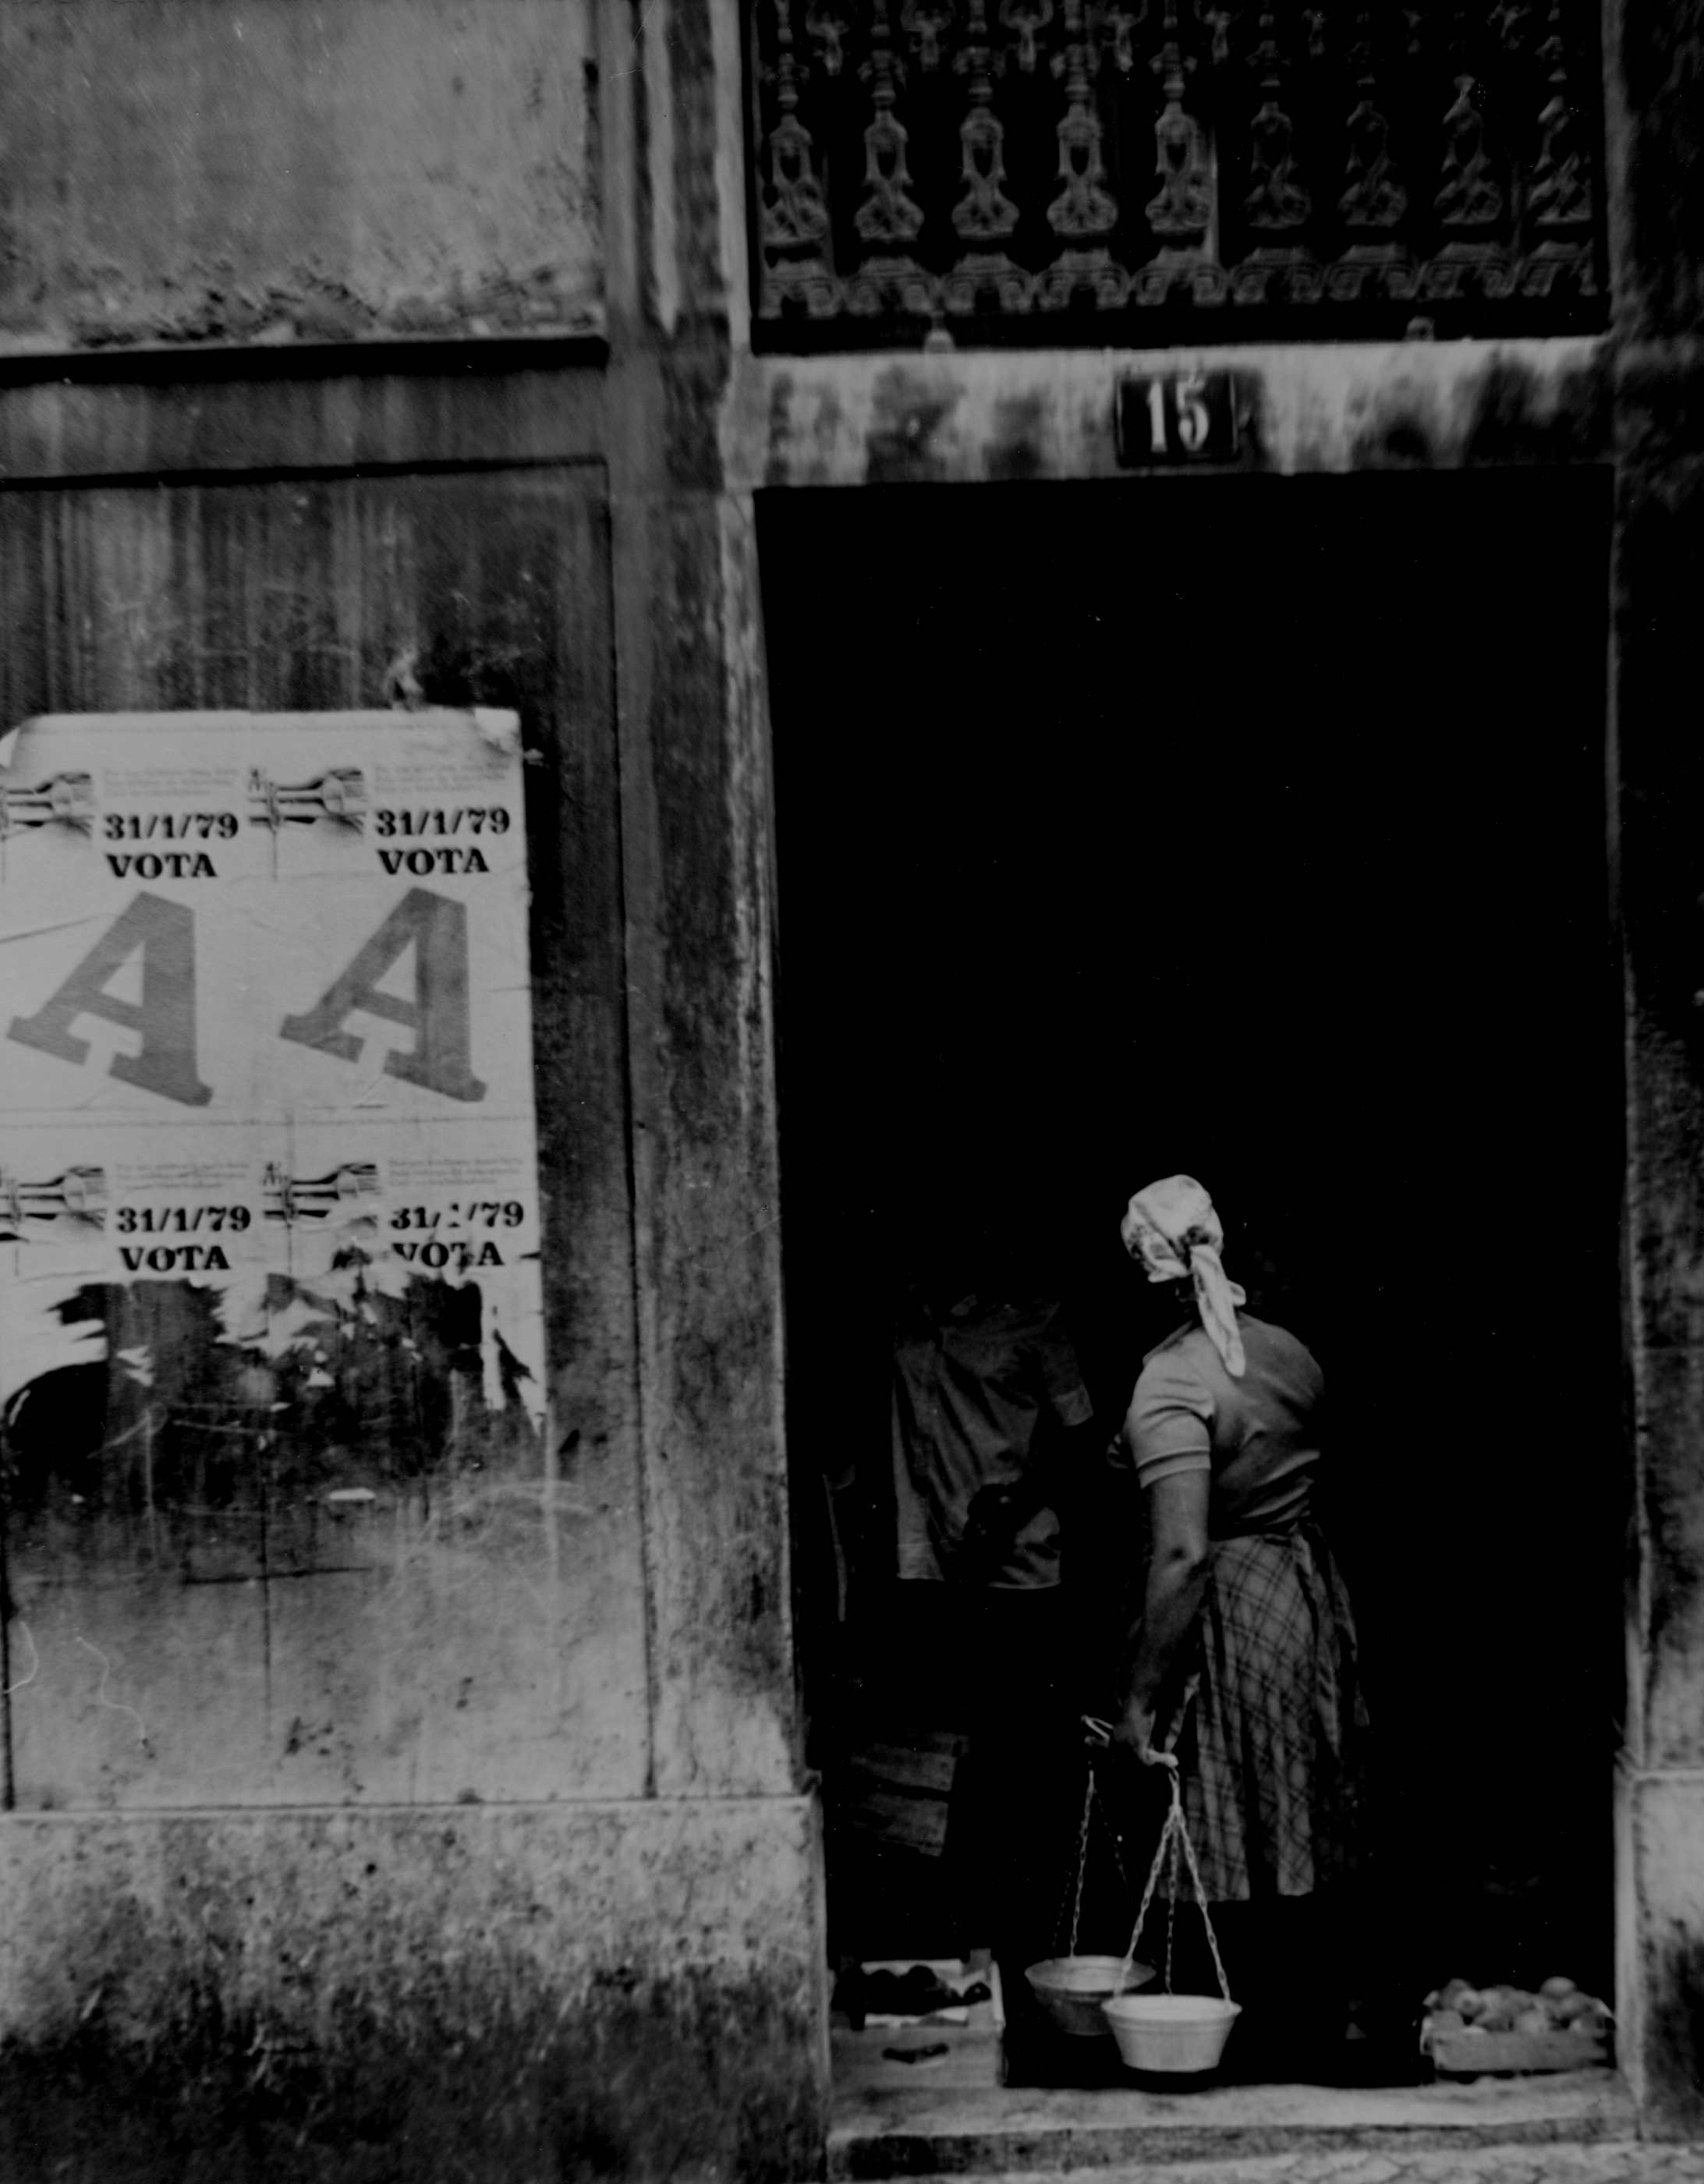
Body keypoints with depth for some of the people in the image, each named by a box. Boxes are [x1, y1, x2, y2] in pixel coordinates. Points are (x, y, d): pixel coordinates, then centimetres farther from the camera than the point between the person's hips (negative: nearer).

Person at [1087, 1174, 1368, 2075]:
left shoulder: (1170, 1383, -21)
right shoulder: (1288, 1350, 1)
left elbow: (1181, 1555, -26)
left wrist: (1140, 1697, -23)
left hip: (1232, 1612, -8)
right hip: (1315, 1594, 8)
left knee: (1237, 1851, 5)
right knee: (1312, 1833, 18)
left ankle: (1260, 2038, 14)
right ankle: (1321, 2020, 30)